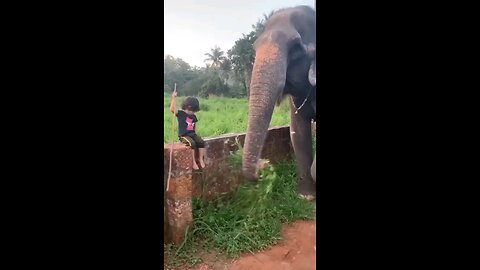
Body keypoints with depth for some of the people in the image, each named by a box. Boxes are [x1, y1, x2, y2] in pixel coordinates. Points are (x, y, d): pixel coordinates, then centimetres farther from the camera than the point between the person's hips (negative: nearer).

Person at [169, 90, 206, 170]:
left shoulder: (193, 117, 11)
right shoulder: (180, 113, -6)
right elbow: (172, 109, -23)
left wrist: (194, 133, 8)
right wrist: (174, 98, -28)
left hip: (192, 134, 6)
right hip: (183, 135, -6)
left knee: (201, 142, -19)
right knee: (192, 143, -31)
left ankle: (201, 159, -8)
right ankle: (193, 162, -22)